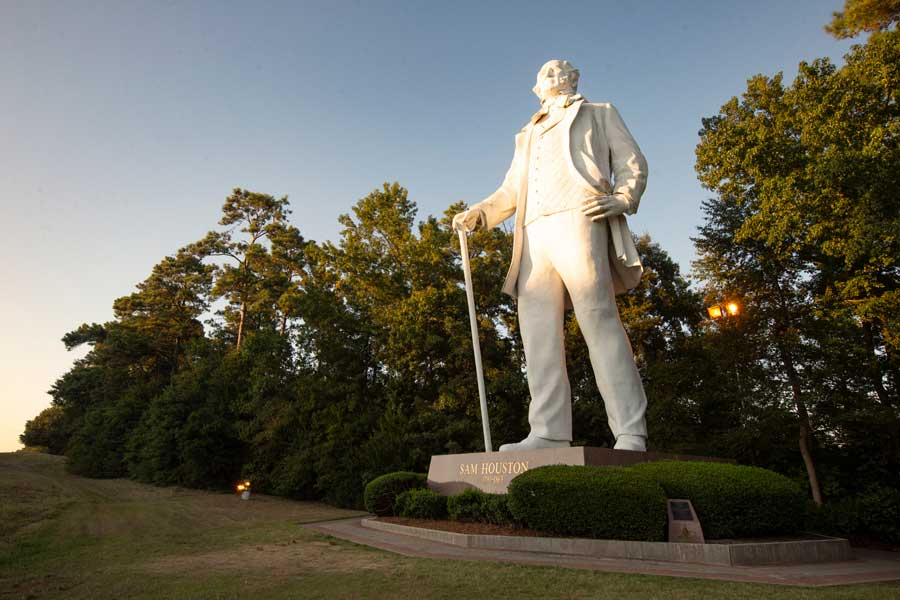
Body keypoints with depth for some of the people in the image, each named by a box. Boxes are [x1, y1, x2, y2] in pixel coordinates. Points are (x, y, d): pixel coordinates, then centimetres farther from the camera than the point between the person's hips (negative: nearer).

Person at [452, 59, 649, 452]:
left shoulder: (599, 113, 28)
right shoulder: (528, 135, 37)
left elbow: (632, 162, 14)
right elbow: (511, 191, 27)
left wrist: (622, 199, -8)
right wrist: (477, 214, 8)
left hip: (578, 219, -4)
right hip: (534, 232, 5)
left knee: (599, 320, -17)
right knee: (539, 331, -10)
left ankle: (630, 435, -16)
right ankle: (549, 433, -13)